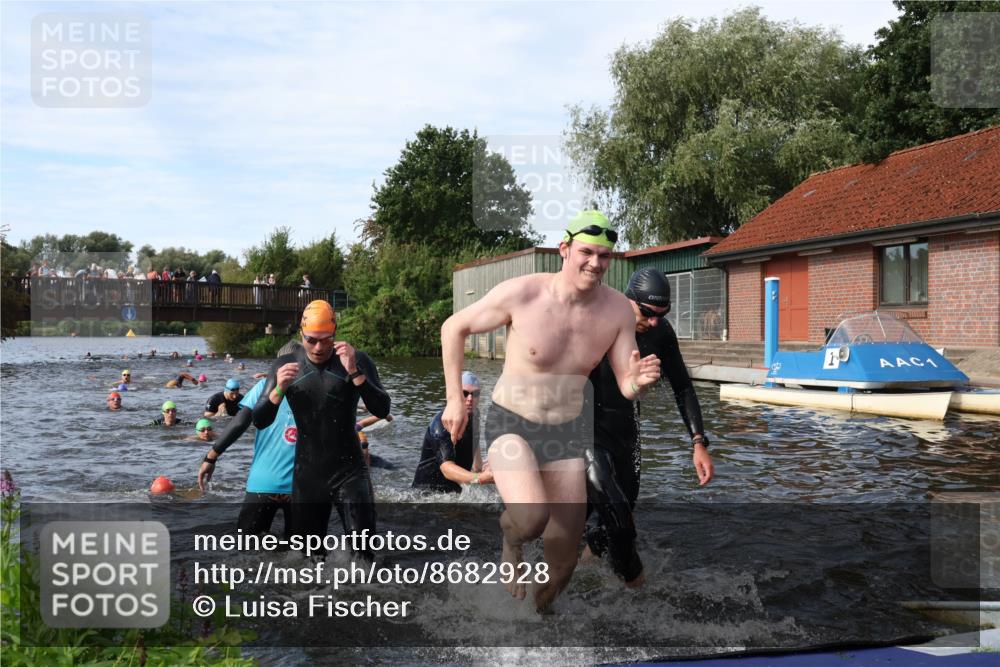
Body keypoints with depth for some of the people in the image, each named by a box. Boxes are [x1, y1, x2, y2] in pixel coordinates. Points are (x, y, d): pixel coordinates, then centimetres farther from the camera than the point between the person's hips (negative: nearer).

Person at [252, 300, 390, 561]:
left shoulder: (357, 361, -5)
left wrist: (354, 372, -27)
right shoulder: (285, 365, 1)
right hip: (307, 474, 3)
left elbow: (382, 410, -15)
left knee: (364, 551, -11)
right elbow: (259, 421, -1)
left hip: (349, 472, -2)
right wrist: (279, 390, -20)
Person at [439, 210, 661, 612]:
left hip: (567, 432, 4)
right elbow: (454, 327, -5)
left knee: (563, 564, 8)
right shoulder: (521, 293, -19)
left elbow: (627, 387, -4)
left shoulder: (618, 310, -9)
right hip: (510, 425, -3)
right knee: (531, 519, -31)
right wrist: (454, 399, -5)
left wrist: (640, 379, -29)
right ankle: (510, 536, 8)